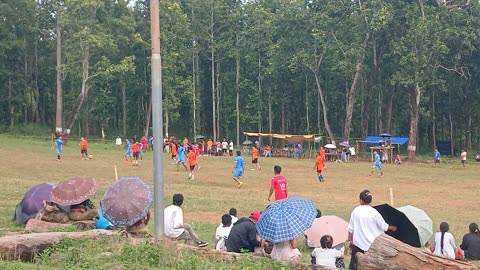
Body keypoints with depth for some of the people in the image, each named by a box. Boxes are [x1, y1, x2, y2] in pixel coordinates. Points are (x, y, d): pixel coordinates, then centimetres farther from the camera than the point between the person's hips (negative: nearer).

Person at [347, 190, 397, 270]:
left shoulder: (355, 211, -5)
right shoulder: (374, 212, -10)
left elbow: (351, 228, 0)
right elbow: (384, 226, -2)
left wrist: (350, 240, 12)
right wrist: (392, 228, 18)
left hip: (357, 243, 2)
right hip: (371, 244, -2)